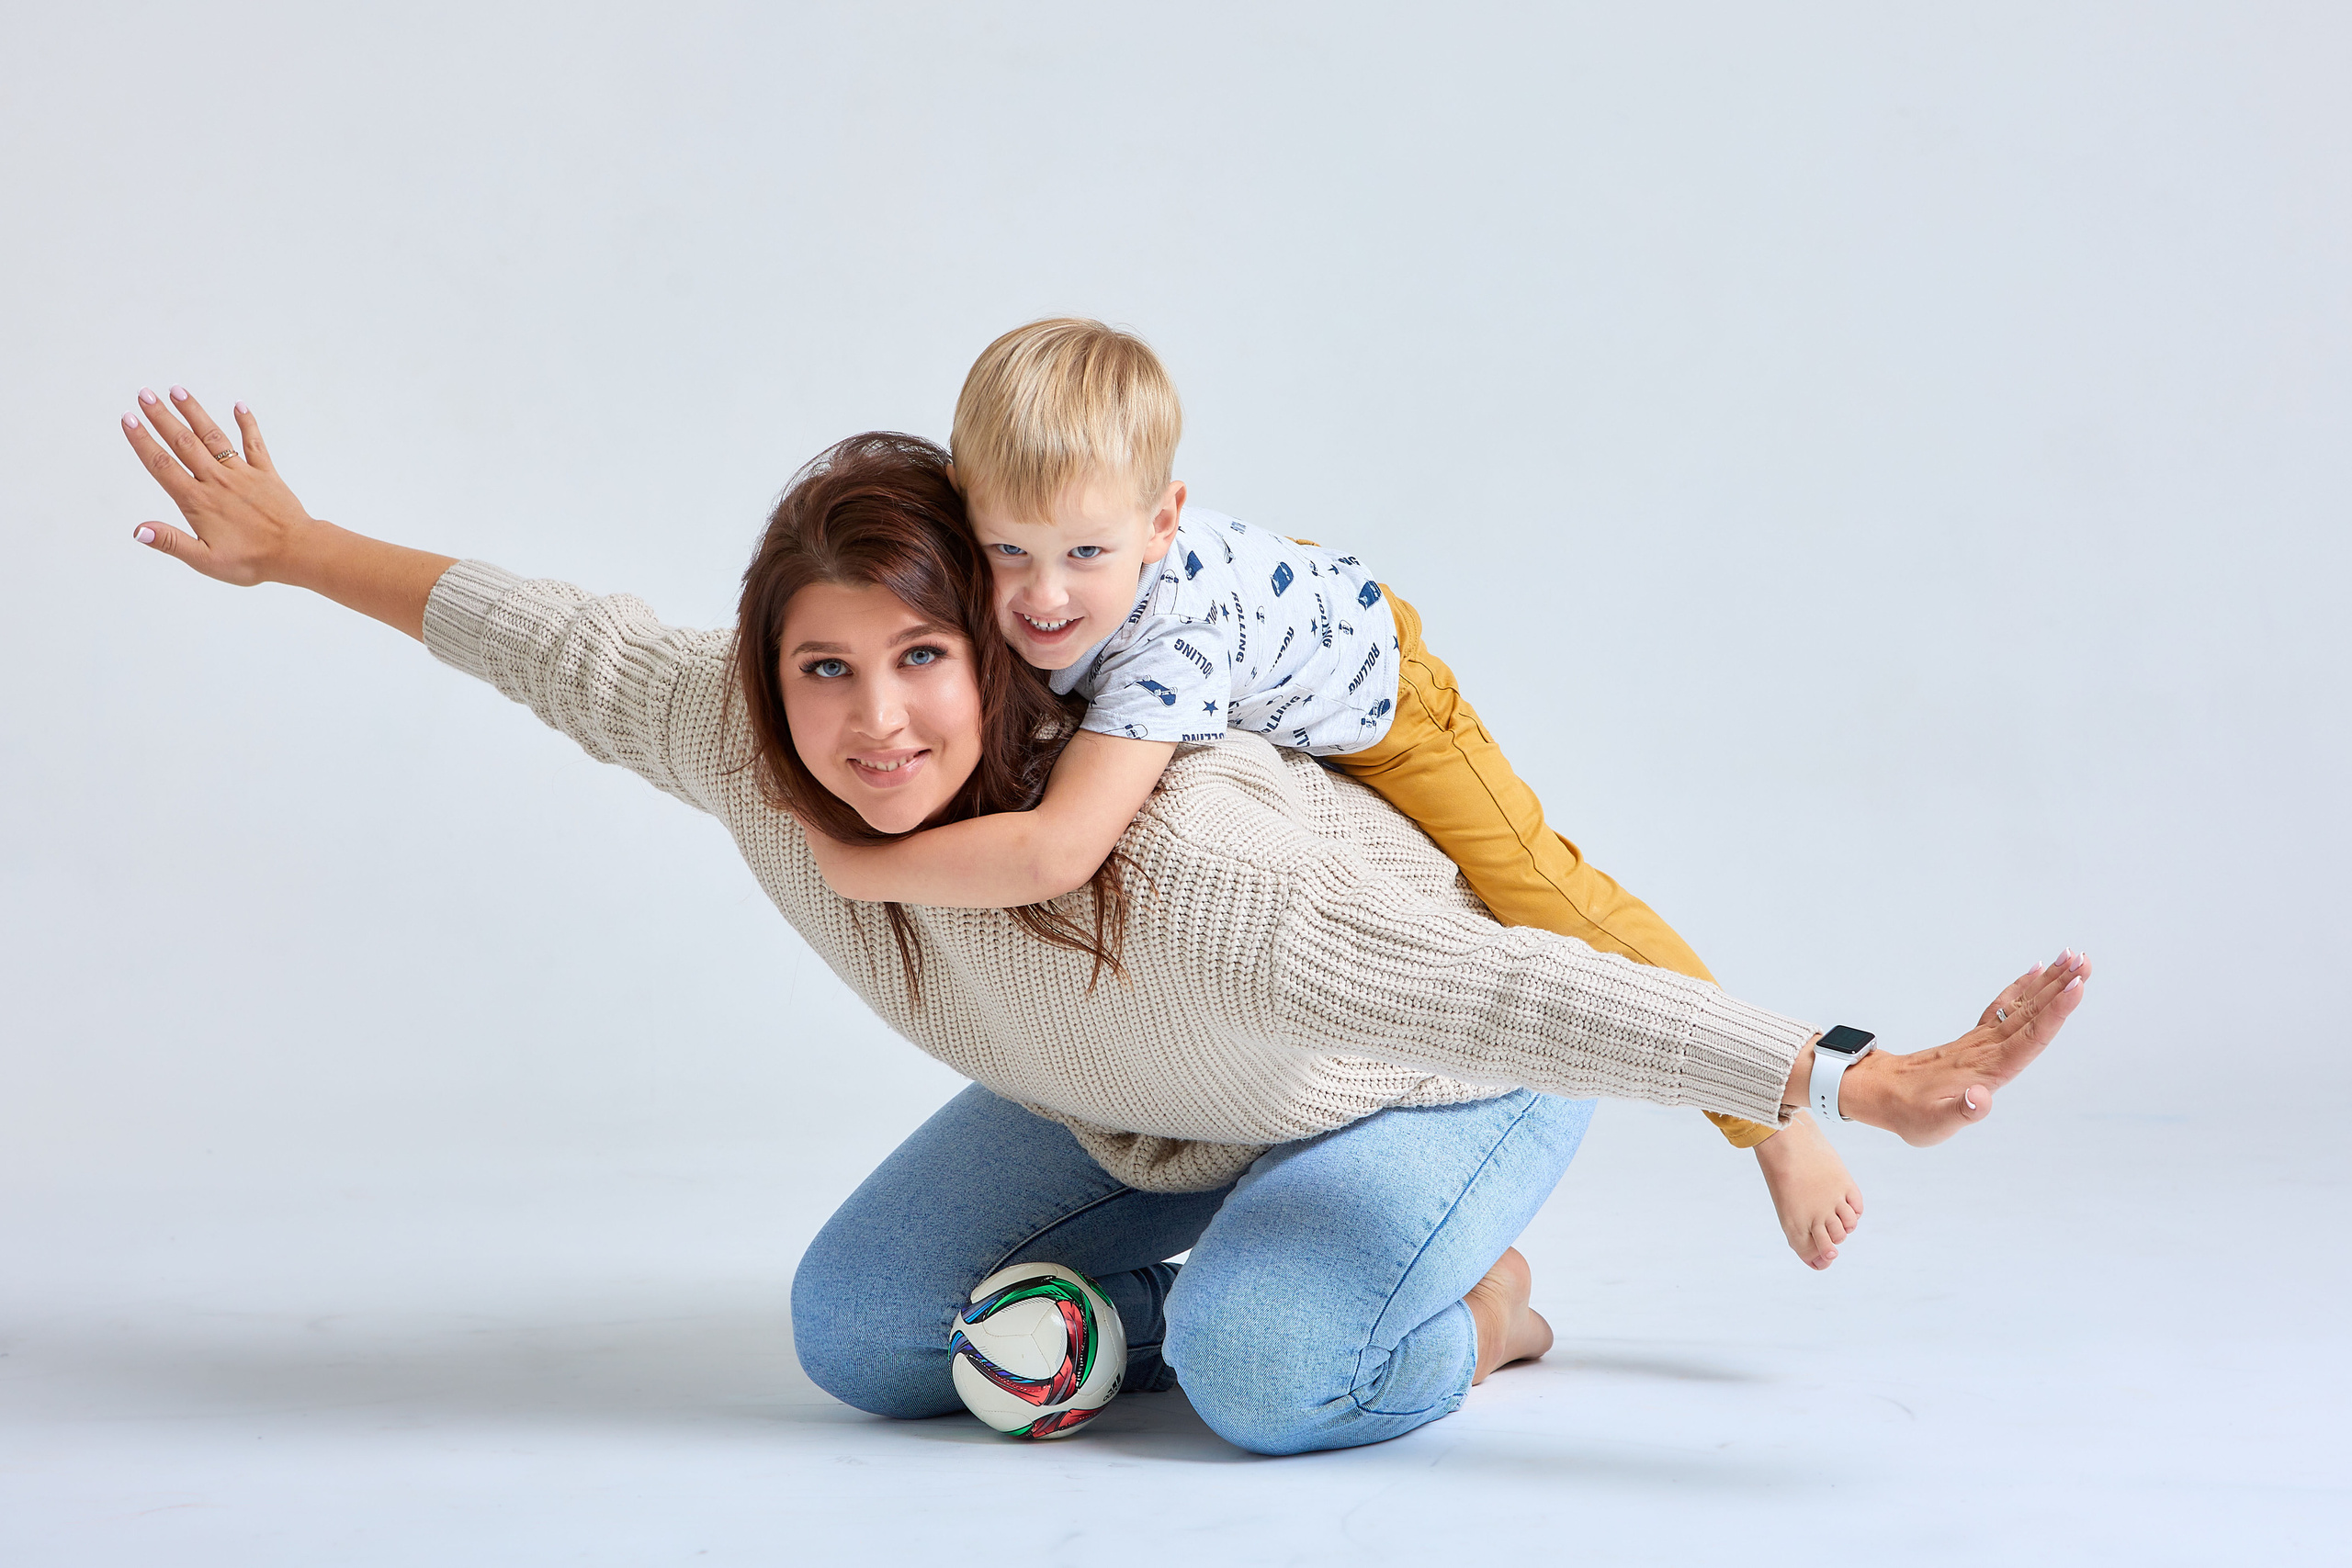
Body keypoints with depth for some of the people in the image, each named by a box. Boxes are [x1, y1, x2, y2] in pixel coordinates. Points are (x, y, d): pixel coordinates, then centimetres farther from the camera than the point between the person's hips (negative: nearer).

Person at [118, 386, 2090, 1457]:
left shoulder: (1163, 859, -44)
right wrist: (298, 546, 4)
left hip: (1424, 1084, -6)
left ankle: (1469, 1305, 2)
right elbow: (568, 640, -8)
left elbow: (1494, 988, -47)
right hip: (1137, 1113, 7)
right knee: (861, 1333, 0)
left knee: (1263, 1369, -31)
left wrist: (1866, 1083, -50)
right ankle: (1266, 1280, 13)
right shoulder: (750, 749, -26)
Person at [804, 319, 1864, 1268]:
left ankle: (1779, 1121, 7)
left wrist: (864, 866, -51)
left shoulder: (1170, 643, -50)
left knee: (1549, 901, -11)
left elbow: (1057, 853, -60)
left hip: (1363, 706, -7)